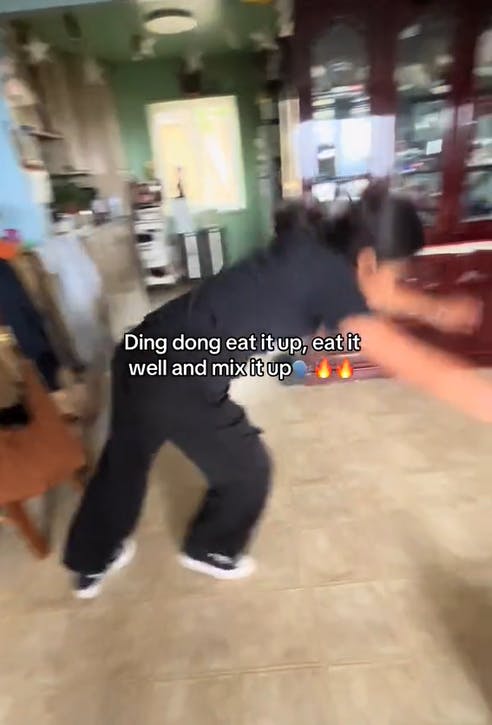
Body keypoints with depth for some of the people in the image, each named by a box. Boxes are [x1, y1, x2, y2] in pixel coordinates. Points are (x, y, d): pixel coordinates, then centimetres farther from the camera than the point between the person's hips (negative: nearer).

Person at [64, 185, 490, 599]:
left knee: (124, 459, 26)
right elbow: (418, 366, -20)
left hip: (144, 354, 9)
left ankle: (91, 565, 53)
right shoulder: (329, 277, -16)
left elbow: (370, 291, 27)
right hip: (178, 381, -9)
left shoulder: (311, 254, 9)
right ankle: (209, 551, 46)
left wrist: (435, 310, 32)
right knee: (246, 469, 16)